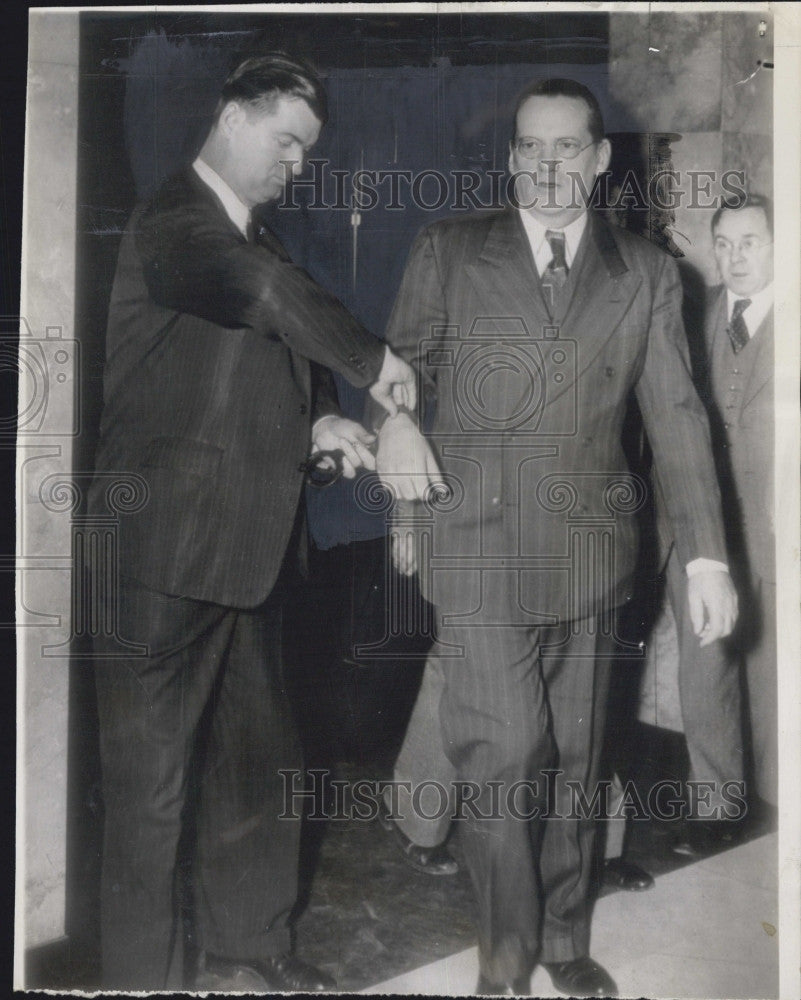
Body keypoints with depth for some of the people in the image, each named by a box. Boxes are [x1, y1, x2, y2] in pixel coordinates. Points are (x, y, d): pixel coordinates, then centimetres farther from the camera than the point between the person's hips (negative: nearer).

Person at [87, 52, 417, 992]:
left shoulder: (261, 236, 18)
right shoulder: (170, 220, -11)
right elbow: (264, 291, -30)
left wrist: (321, 418, -1)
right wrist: (373, 362, -20)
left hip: (246, 546, 9)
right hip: (165, 551, -9)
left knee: (256, 761, 18)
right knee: (152, 781, 3)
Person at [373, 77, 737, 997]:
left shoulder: (646, 275, 8)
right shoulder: (448, 251, 6)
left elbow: (676, 415, 5)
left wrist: (705, 554, 1)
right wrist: (394, 419, -7)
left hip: (589, 549, 2)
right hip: (477, 545, -2)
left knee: (572, 759, 11)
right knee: (504, 751, -5)